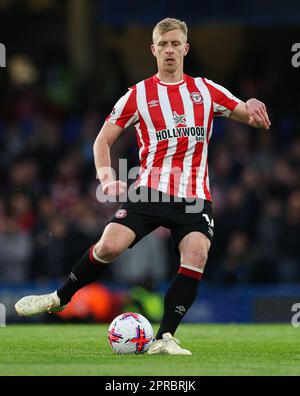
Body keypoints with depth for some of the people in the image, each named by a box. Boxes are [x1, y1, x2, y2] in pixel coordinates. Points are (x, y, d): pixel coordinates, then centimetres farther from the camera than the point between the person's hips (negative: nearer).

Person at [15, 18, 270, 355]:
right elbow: (103, 140, 10)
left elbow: (257, 120, 15)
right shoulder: (138, 95, 8)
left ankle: (164, 338, -17)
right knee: (110, 245, -20)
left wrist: (252, 108, -10)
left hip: (195, 196, 1)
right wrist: (107, 178, -8)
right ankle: (60, 298, 5)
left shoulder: (206, 90, 12)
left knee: (196, 254, -23)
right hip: (151, 189, -1)